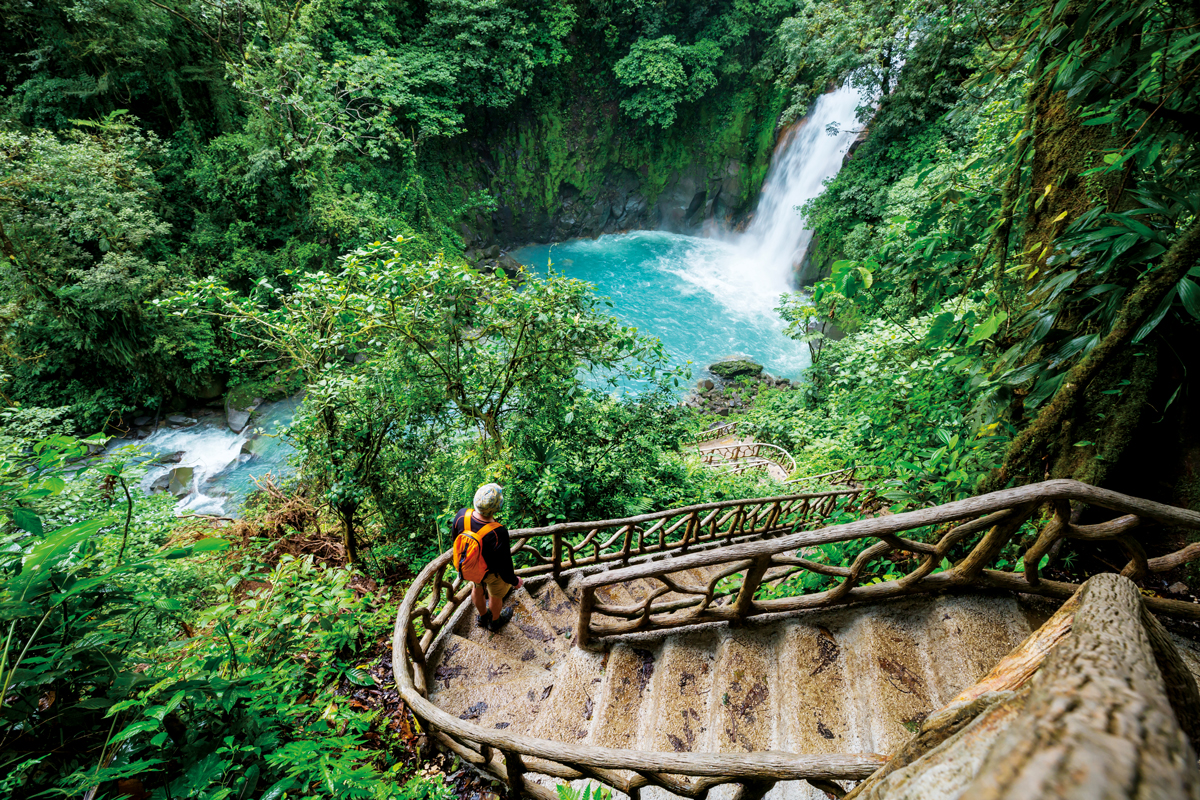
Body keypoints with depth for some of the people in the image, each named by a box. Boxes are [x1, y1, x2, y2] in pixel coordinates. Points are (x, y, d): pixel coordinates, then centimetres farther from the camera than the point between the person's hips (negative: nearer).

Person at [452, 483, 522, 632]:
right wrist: (514, 581, -6)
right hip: (492, 571, -4)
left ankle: (483, 617, 63)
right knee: (496, 596, 28)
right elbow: (504, 565, -27)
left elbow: (456, 540, -7)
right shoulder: (498, 534, -44)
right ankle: (495, 621, 59)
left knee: (478, 589, 34)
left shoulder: (461, 515, -30)